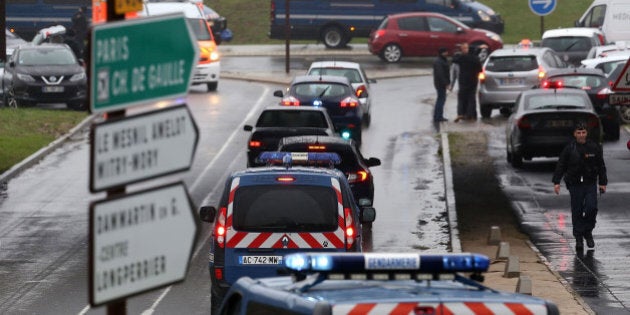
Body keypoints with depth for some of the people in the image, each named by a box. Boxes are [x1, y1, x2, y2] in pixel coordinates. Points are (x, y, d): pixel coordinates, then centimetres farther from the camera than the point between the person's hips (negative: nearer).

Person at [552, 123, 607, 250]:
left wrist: (603, 183, 5)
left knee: (591, 208, -10)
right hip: (575, 184, -1)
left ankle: (587, 232, 12)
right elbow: (560, 166, 0)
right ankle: (578, 238, 7)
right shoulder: (569, 148, -2)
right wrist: (556, 182, -8)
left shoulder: (594, 147, 3)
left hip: (590, 184, 1)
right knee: (577, 211, -1)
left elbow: (601, 166, 8)